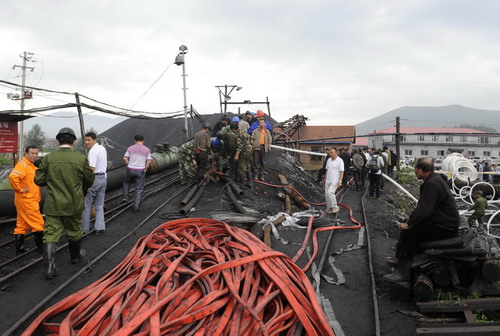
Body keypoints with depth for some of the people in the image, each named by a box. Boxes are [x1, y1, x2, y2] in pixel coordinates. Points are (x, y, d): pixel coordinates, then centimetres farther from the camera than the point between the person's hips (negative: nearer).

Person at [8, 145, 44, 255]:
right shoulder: (22, 164, -14)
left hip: (32, 200, 10)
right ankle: (41, 247, 3)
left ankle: (20, 249, 20)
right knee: (38, 223, -4)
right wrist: (20, 189, -21)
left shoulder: (32, 165, 16)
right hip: (26, 200, -10)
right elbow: (12, 177, -31)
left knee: (22, 225, 13)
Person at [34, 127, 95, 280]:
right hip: (73, 204, 0)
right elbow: (90, 179, 0)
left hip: (53, 205, 0)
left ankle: (50, 267, -2)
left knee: (51, 234, 4)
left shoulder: (48, 159, -8)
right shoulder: (81, 159, -11)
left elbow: (38, 180, -3)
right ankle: (75, 256, 41)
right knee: (74, 231, 20)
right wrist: (83, 188, 22)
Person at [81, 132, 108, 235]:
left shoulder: (93, 151, -16)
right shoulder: (103, 149, 11)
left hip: (94, 178, -8)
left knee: (86, 205, 4)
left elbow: (92, 168, -23)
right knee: (99, 205, 12)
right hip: (103, 178, 8)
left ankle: (85, 229, 10)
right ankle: (99, 228, 11)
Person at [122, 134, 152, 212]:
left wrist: (129, 166, 8)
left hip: (130, 170, 1)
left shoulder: (130, 148, 2)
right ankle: (136, 206, 6)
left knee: (126, 182, 30)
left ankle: (125, 197, 21)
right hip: (140, 171, -1)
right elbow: (149, 161, -5)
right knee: (139, 189, 6)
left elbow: (125, 158, -2)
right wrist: (145, 170, 5)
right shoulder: (147, 149, -1)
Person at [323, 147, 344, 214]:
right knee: (326, 194, 4)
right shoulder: (329, 160, 11)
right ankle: (329, 208, 17)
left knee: (330, 192, -23)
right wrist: (325, 178, 21)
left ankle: (335, 207, -12)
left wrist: (340, 181, -19)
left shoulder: (340, 161, -8)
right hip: (328, 181, 7)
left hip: (335, 181, -7)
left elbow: (341, 172, -11)